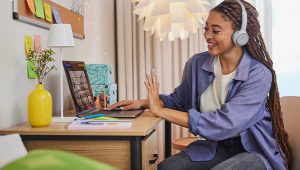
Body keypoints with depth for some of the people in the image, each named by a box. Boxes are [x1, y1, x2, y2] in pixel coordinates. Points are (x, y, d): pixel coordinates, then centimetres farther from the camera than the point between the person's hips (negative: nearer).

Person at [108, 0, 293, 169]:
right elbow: (178, 101, 13)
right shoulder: (197, 64, -4)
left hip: (255, 151, -4)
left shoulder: (259, 74, -19)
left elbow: (226, 123, -29)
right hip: (216, 146, 4)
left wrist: (161, 111, -28)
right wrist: (144, 102, -7)